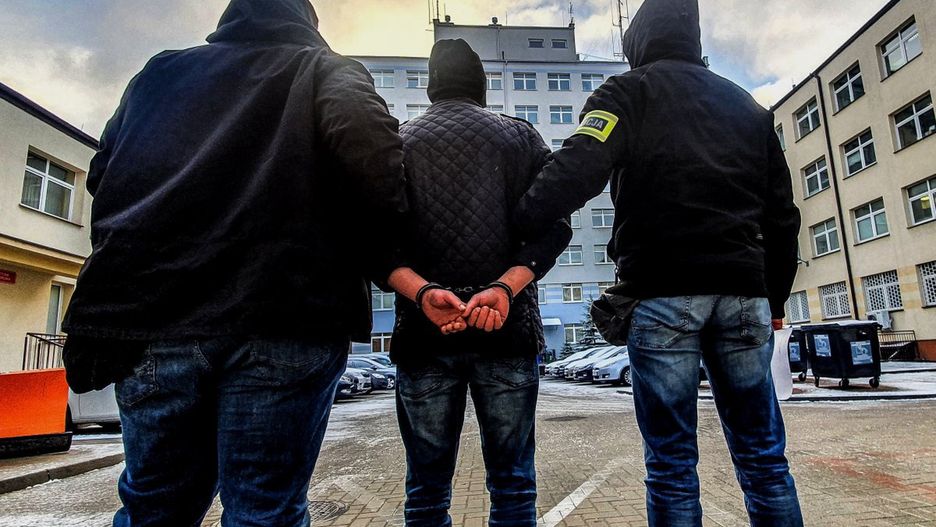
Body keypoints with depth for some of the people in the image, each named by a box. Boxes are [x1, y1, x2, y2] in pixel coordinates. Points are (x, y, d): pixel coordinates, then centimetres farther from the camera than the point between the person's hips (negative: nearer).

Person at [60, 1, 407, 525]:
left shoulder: (161, 71, 23)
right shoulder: (327, 69, 10)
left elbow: (104, 175, 21)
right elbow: (370, 146, -12)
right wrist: (383, 259, -3)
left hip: (152, 308, 5)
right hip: (284, 316, -4)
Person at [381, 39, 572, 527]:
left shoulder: (397, 141, 10)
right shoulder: (520, 136, 11)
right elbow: (553, 225, -3)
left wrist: (421, 292, -14)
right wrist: (504, 289, -14)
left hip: (423, 331, 1)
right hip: (509, 327, 0)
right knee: (512, 484, 12)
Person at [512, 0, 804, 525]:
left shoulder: (630, 92, 6)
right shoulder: (748, 106, 22)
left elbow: (579, 167, -15)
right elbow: (782, 214, 19)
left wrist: (517, 222, -12)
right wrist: (774, 299, 24)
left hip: (663, 292, -4)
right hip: (743, 292, 5)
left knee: (672, 463, 1)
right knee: (764, 457, 10)